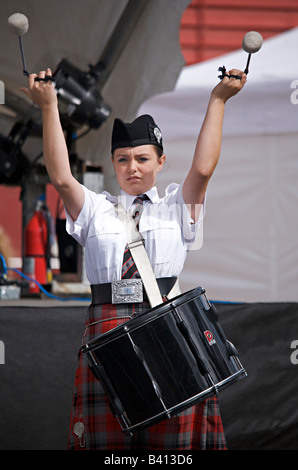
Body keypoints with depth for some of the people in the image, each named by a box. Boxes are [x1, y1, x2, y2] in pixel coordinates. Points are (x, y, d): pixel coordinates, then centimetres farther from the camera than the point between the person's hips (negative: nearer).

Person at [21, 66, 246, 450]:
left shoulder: (176, 206, 14)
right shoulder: (96, 209, 14)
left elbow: (203, 169, -2)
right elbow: (60, 177, -2)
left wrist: (218, 100, -4)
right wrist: (49, 107, -6)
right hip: (107, 329, 0)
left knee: (174, 433, -6)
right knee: (106, 434, -5)